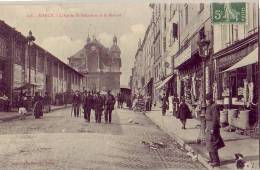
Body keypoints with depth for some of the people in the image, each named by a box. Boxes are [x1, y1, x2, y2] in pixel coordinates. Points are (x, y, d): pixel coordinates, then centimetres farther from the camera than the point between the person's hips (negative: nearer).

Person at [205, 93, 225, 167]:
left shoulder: (214, 106, -17)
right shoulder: (209, 106, 13)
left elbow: (215, 118, -21)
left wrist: (212, 129, -23)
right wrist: (207, 127, 20)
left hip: (213, 126, -10)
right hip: (209, 126, 10)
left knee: (212, 144, -7)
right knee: (209, 143, 16)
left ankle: (216, 161, -2)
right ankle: (212, 159, 28)